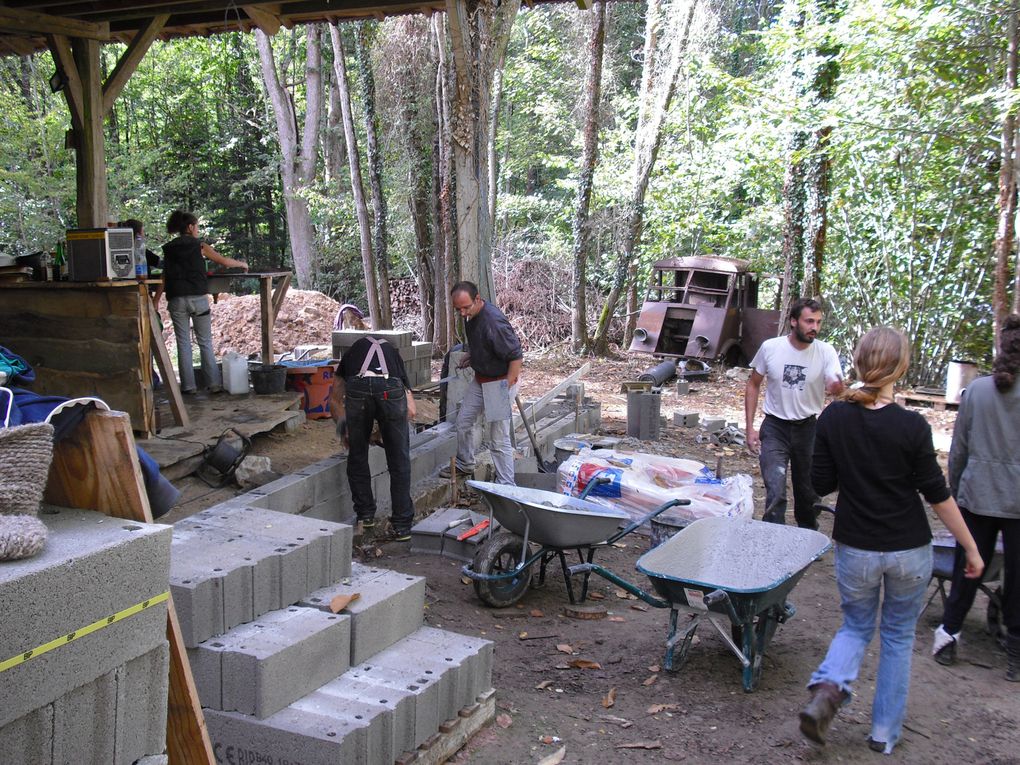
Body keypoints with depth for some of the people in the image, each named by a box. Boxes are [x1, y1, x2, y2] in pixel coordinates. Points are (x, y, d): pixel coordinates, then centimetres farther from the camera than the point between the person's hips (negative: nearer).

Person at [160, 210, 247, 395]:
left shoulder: (169, 249, 10)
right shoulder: (199, 246, 2)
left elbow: (164, 277, 7)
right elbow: (225, 262, 4)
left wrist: (156, 301, 10)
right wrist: (242, 264, 22)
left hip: (176, 299, 2)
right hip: (198, 298, -2)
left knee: (183, 343, 6)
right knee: (205, 342, 5)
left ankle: (188, 385, 5)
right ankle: (214, 383, 2)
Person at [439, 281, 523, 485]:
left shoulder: (494, 322, -30)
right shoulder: (471, 315, -2)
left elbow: (516, 357, -28)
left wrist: (505, 390, -28)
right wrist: (471, 355, 5)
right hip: (480, 379, 9)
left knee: (498, 439, -5)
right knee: (463, 422, 20)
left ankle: (507, 486, 4)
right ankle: (465, 464, 41)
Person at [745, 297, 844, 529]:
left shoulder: (825, 352, -10)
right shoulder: (770, 347, -9)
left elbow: (836, 387, -22)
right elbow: (753, 385, 2)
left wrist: (837, 387, -48)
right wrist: (750, 427, -3)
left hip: (808, 428, 1)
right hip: (775, 426, -1)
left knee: (808, 492, 15)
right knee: (775, 492, -13)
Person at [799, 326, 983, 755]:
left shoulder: (833, 419, -10)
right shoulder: (911, 427, -17)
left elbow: (821, 485, -3)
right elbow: (937, 495, -9)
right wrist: (971, 548, 3)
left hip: (855, 548, 1)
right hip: (909, 550, -1)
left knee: (856, 627, 21)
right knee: (899, 637, 18)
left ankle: (828, 686, -7)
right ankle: (885, 734, 24)